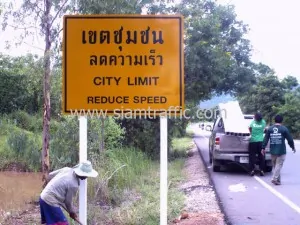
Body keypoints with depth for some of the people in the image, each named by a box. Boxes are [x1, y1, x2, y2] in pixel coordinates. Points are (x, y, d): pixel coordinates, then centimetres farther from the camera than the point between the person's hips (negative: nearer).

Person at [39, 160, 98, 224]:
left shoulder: (67, 169, 0)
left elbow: (50, 175, 11)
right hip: (50, 202, -9)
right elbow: (68, 202, -8)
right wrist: (72, 212, 11)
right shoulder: (74, 185, -20)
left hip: (43, 197, 9)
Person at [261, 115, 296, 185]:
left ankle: (278, 180, 19)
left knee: (275, 165, 13)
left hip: (272, 150, 4)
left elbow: (265, 139, 2)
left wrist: (263, 148, 7)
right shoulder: (284, 129, -5)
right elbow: (290, 139, -1)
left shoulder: (270, 129, 4)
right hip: (281, 151, -4)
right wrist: (293, 147, 13)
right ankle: (275, 179, -10)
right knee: (279, 165, -2)